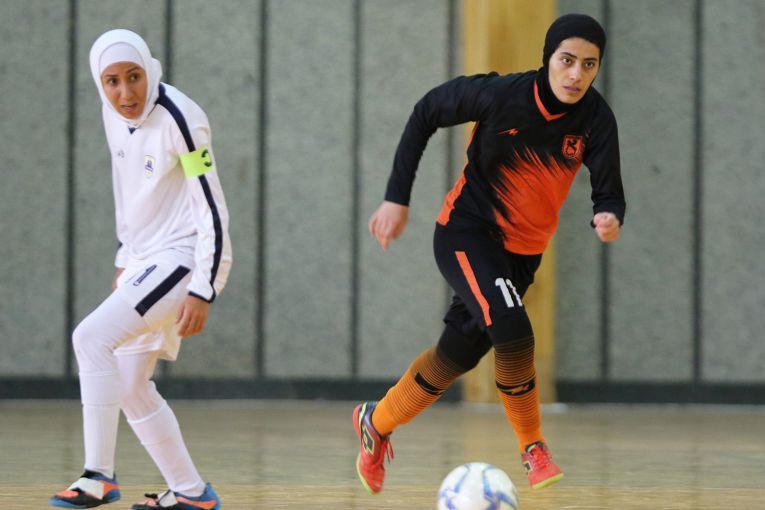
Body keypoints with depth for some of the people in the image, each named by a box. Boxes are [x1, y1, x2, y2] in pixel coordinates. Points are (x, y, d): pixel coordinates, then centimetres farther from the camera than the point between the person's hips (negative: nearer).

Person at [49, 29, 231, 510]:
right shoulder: (115, 115, 4)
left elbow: (211, 211, -19)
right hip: (146, 262, 9)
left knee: (92, 337, -23)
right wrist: (124, 262, 21)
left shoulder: (178, 119, -19)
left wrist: (202, 293, -21)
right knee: (129, 387, 11)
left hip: (184, 259, -9)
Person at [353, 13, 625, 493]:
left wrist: (609, 217, -38)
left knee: (458, 353, 14)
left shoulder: (596, 119, -14)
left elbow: (609, 191, -12)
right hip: (467, 232, -5)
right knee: (511, 328, -27)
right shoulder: (504, 94, -22)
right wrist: (397, 197, -11)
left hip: (523, 251, 5)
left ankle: (377, 422, 38)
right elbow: (427, 111, -10)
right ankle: (533, 448, -8)